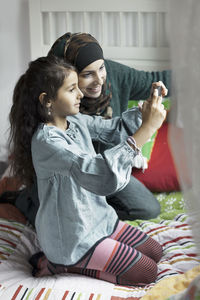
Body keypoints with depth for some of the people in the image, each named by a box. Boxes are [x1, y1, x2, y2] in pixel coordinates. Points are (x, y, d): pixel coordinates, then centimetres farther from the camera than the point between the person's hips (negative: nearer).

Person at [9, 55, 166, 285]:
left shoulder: (76, 121, -4)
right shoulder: (46, 141, -31)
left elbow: (116, 128, 8)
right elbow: (101, 176, -43)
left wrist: (148, 107, -12)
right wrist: (146, 128, -42)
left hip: (98, 219, 9)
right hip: (72, 238, -9)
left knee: (155, 252, 16)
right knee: (147, 272, -2)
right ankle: (65, 263, 3)